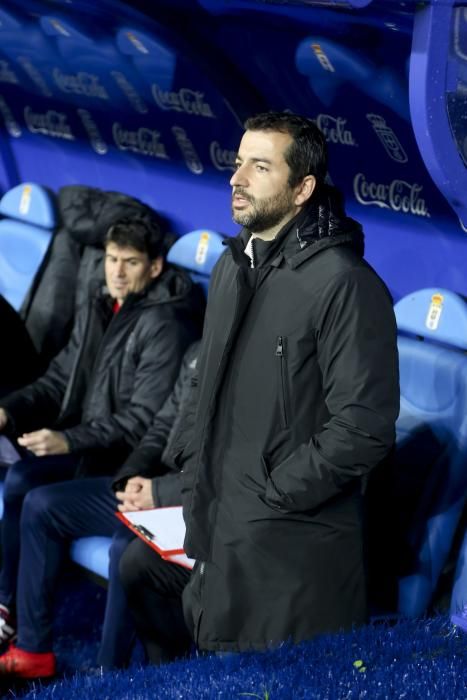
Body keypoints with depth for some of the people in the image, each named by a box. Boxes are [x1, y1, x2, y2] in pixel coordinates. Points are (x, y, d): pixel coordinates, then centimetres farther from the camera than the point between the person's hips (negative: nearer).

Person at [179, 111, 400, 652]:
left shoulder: (344, 283, -15)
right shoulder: (230, 268, 12)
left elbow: (364, 428, -19)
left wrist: (269, 496, -15)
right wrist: (193, 483, 11)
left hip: (296, 555, -8)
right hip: (217, 537, 8)